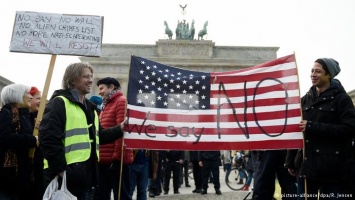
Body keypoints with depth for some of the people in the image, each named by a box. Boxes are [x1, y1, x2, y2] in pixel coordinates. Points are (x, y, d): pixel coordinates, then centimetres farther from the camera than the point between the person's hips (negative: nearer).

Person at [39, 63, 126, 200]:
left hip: (83, 177, 9)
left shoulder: (89, 107, 20)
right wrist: (60, 169, -22)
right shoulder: (59, 103, -9)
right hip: (64, 178, -9)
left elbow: (97, 137, 23)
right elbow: (49, 138, -19)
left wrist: (119, 129, 12)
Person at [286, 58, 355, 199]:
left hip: (333, 169, -4)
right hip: (307, 165, 4)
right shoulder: (305, 100, 13)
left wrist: (312, 127, -17)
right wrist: (290, 161, 12)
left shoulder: (341, 98, -1)